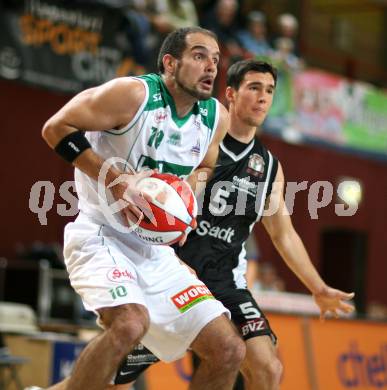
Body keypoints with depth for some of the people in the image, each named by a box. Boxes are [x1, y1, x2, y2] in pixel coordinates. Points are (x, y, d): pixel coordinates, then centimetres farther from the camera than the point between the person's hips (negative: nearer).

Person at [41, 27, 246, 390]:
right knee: (131, 321, -36)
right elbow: (56, 128, -15)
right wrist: (118, 180, -22)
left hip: (156, 250, 7)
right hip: (101, 235, -7)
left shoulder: (216, 116, 4)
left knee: (228, 350, 1)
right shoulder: (134, 93, -15)